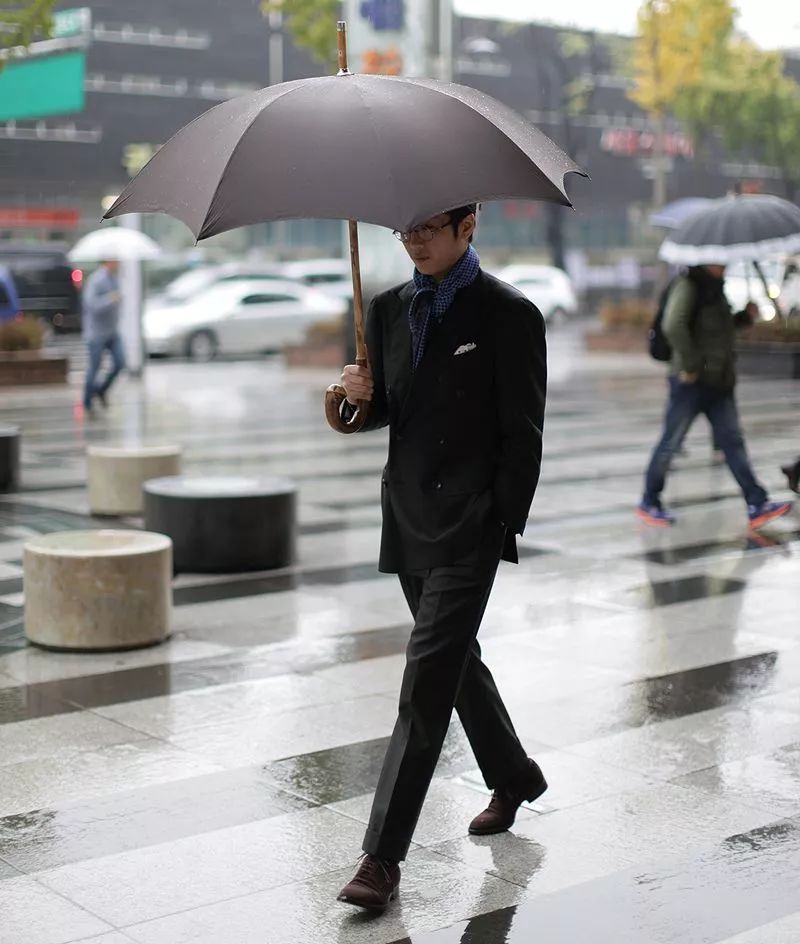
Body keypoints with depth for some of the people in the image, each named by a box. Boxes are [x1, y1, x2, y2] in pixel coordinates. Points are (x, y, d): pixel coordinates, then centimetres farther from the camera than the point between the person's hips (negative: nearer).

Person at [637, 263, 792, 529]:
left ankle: (757, 506, 2)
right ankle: (648, 504, 16)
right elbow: (673, 326, -28)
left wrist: (745, 315, 9)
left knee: (733, 442, 4)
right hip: (691, 382, -8)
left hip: (719, 382, 8)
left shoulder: (715, 289, 14)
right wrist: (691, 365, -24)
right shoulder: (688, 286, -13)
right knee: (671, 442, 3)